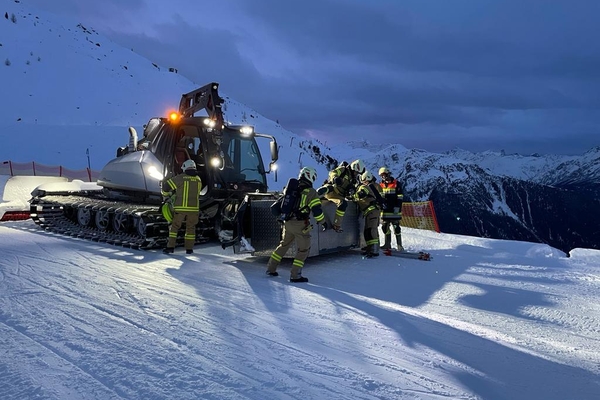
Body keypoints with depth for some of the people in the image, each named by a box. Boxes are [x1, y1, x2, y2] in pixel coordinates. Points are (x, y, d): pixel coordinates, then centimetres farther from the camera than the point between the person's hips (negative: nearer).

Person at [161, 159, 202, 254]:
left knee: (174, 226, 9)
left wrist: (166, 194, 18)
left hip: (180, 207, -3)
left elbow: (166, 185, -2)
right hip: (194, 208, 3)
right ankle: (189, 248, 15)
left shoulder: (180, 178, -5)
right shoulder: (198, 179, 7)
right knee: (191, 228, 13)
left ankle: (170, 246, 4)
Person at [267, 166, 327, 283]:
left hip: (287, 223, 6)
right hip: (300, 225, -6)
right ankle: (295, 275, 3)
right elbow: (316, 210, -11)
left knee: (284, 245, 22)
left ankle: (271, 269, 25)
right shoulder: (311, 192, -8)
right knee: (303, 249, 6)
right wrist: (322, 222, 1)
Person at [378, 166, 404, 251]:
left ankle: (399, 246, 2)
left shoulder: (396, 184, -1)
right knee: (385, 227, 8)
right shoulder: (380, 185, 13)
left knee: (396, 227, -4)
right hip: (385, 210, 5)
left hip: (394, 211, -5)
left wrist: (397, 207, -12)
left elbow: (400, 197, -4)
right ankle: (387, 244, 17)